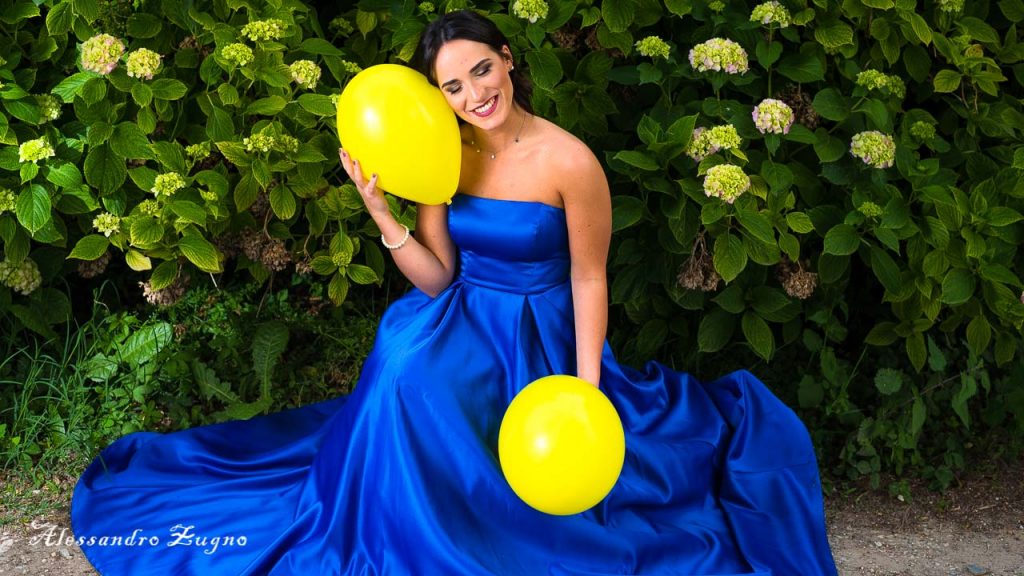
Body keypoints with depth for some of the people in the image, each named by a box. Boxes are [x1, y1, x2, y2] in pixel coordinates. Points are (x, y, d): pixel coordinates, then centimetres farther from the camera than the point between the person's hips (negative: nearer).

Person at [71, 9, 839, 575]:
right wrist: (380, 209, -17)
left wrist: (586, 395, -14)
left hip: (540, 340, -3)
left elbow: (589, 279, -10)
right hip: (455, 328, 3)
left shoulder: (570, 162, -16)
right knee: (406, 387, -25)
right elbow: (436, 278, -3)